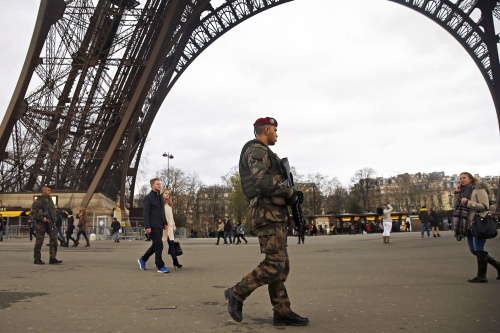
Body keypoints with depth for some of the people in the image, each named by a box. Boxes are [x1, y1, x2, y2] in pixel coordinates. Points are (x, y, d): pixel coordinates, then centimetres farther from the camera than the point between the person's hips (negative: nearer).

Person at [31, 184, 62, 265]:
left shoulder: (50, 200, 16)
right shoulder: (38, 200, -6)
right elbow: (33, 213, -10)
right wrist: (42, 218, -18)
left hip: (50, 223, 6)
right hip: (41, 224, -6)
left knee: (54, 240, -3)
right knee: (39, 241, 2)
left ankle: (52, 258, -3)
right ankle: (37, 259, 13)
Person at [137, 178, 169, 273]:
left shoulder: (160, 197, 16)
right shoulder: (148, 197, -7)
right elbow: (145, 213, -12)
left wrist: (165, 223, 14)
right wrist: (147, 227, -18)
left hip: (159, 226, 8)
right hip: (152, 226, -8)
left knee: (155, 245, 13)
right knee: (159, 245, -10)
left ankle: (142, 259, 32)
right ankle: (160, 266, -1)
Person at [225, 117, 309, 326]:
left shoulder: (264, 153, 26)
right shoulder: (256, 149, -7)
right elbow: (263, 181, -23)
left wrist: (290, 196, 8)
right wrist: (290, 192, -12)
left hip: (274, 213, 11)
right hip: (267, 213, -11)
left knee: (281, 265, 8)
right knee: (274, 265, -12)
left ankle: (282, 312, 10)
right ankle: (237, 293, -1)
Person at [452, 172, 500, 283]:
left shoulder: (479, 189, -7)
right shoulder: (464, 191, 15)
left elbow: (485, 206, -15)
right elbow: (455, 205, 10)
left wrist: (468, 202, -19)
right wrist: (457, 192, 1)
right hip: (469, 225, 9)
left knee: (479, 250, -4)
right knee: (474, 250, 12)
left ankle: (481, 276, 5)